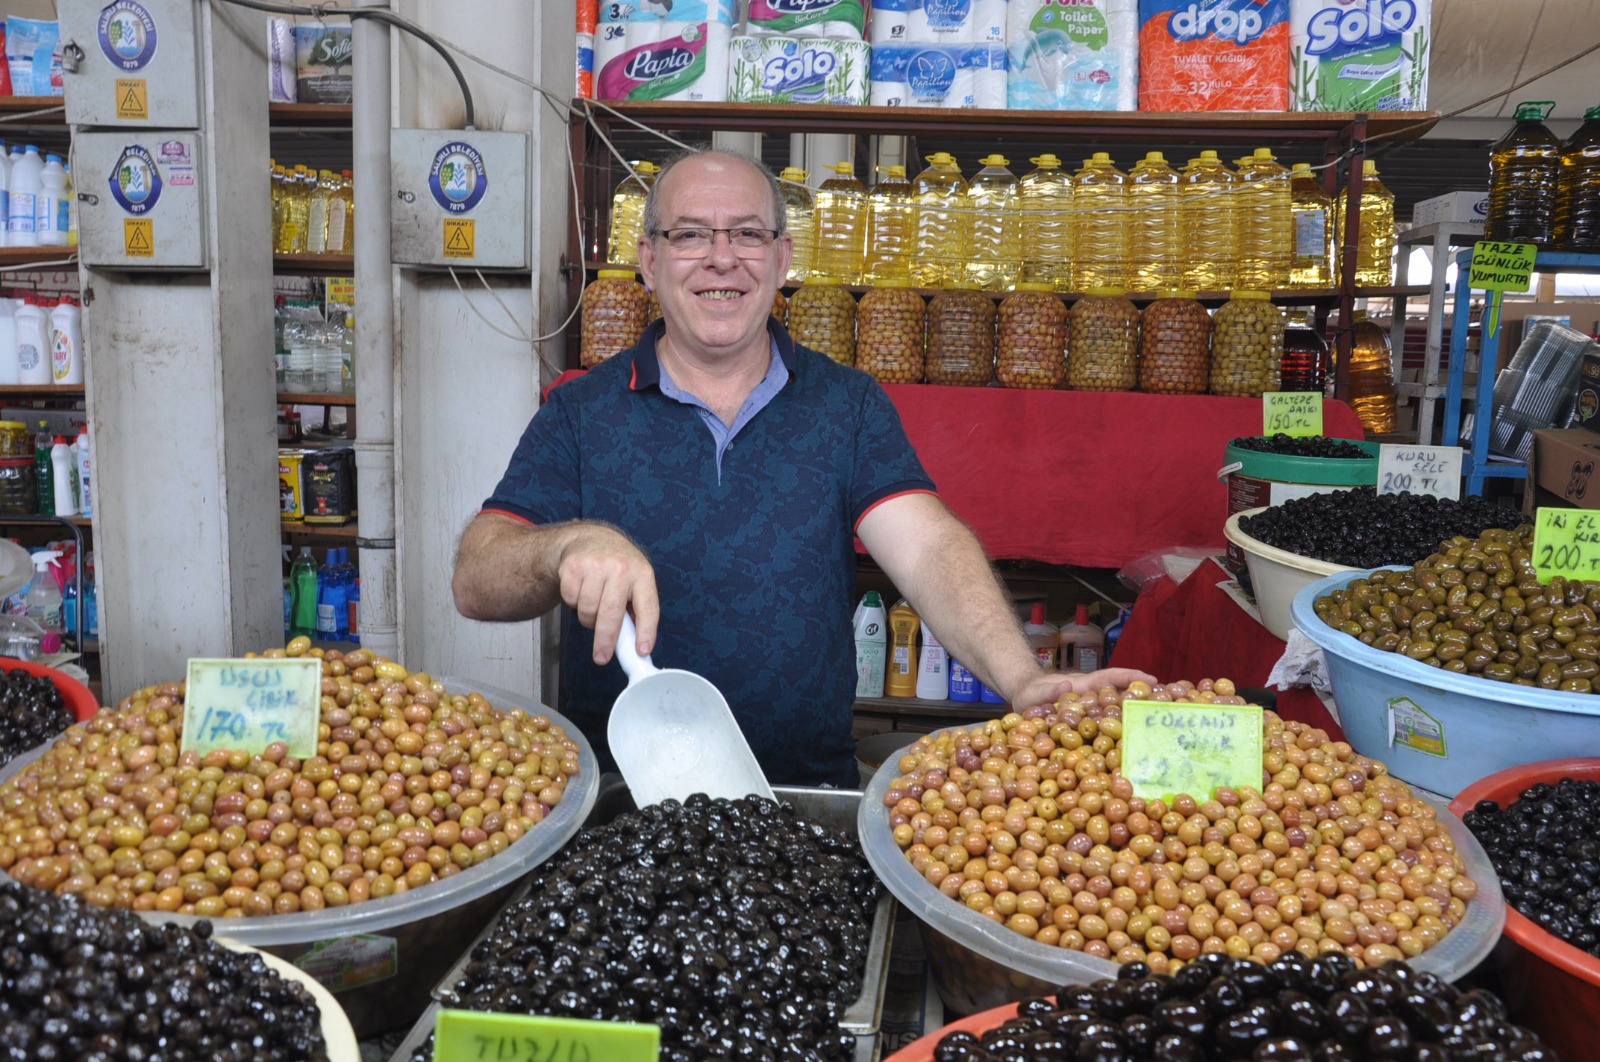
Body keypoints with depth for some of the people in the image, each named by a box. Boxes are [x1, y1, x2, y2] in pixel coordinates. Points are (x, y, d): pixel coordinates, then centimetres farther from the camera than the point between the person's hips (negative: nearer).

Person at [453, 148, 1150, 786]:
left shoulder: (848, 406, 6)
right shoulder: (581, 413, 3)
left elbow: (927, 547, -9)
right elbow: (475, 582, -5)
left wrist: (1024, 681, -26)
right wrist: (573, 545, -27)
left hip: (809, 791, 1)